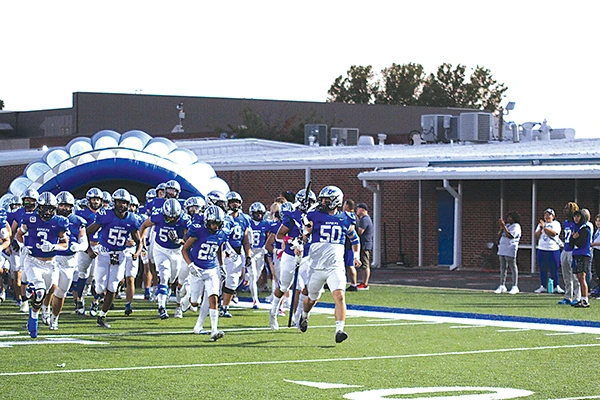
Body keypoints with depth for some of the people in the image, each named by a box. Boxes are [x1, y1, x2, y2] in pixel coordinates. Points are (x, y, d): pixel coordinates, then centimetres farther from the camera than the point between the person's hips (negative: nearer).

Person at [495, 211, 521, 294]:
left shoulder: (516, 226, -5)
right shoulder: (507, 225, 21)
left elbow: (510, 236, -18)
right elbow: (499, 235, 15)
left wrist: (504, 226, -17)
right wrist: (501, 227, 1)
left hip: (510, 251, -9)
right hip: (502, 250, 9)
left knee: (513, 268, -6)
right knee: (502, 268, 8)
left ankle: (515, 287, -5)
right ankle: (502, 286, 11)